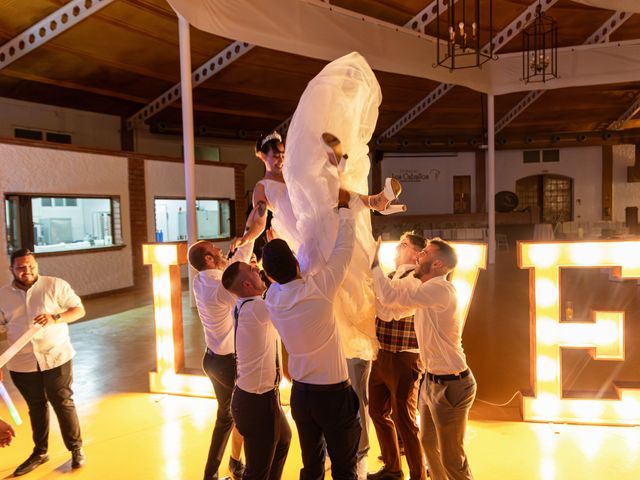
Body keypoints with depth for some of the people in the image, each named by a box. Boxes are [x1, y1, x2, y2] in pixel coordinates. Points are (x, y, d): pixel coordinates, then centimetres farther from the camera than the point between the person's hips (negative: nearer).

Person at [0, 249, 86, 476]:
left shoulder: (56, 285, -7)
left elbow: (79, 310, -6)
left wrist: (55, 318, -24)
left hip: (56, 357, -3)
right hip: (22, 363, 3)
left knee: (63, 403, 4)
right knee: (36, 407, 16)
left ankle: (76, 448, 20)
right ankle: (40, 452, 33)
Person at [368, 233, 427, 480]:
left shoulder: (417, 281, -15)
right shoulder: (391, 276, 10)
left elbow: (388, 312, -25)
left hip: (404, 359, -8)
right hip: (381, 356, 9)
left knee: (403, 420, 3)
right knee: (378, 412, 19)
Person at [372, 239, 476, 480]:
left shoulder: (440, 289, -23)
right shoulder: (428, 290, 8)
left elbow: (389, 295, -28)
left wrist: (373, 262, -16)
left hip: (450, 385, -10)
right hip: (432, 379, 10)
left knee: (452, 458, 5)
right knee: (429, 443, 25)